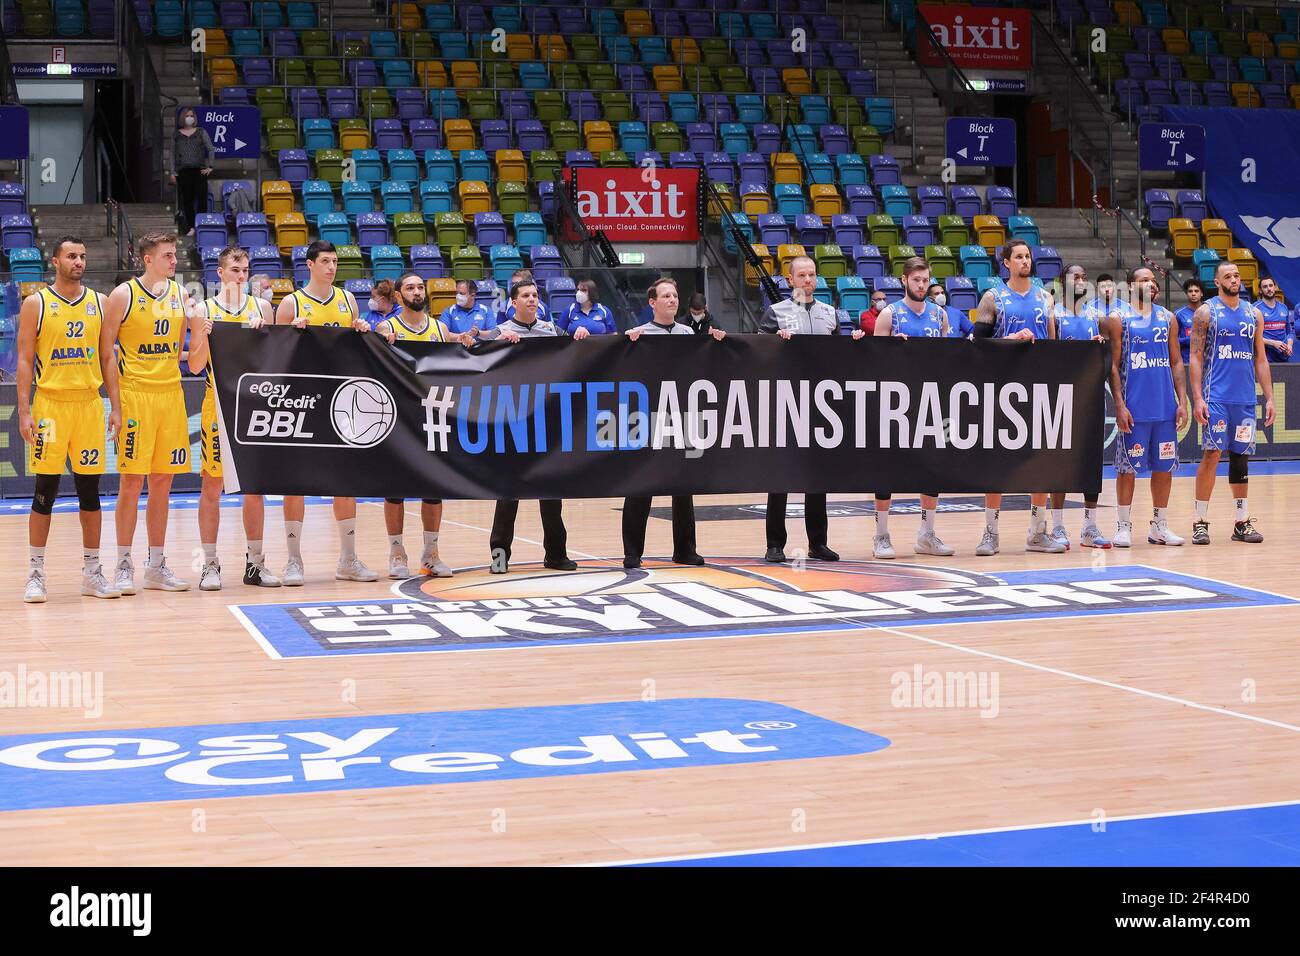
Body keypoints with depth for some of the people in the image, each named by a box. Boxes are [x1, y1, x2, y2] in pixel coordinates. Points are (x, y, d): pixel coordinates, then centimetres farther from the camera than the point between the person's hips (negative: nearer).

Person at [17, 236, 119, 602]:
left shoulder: (99, 303, 9)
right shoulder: (36, 304, 0)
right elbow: (24, 360, -1)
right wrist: (24, 412, -8)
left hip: (89, 403, 3)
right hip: (50, 403, -3)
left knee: (89, 489, 6)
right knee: (46, 490, -1)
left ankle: (92, 572, 13)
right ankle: (36, 573, 7)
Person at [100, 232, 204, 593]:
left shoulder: (181, 295, 9)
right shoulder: (124, 295, -4)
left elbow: (196, 362, 12)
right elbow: (106, 353, -4)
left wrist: (198, 323, -8)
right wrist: (115, 406, -10)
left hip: (171, 394, 4)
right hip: (134, 395, -4)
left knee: (162, 481, 7)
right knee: (132, 481, -4)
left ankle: (157, 566, 14)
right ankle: (123, 566, 5)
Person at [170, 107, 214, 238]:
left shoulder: (201, 133, 8)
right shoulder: (176, 135, 11)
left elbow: (210, 150, 7)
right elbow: (173, 154, 12)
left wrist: (209, 167, -3)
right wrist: (173, 172, 5)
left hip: (199, 169, -1)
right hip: (183, 171, 1)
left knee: (201, 197, -9)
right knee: (187, 199, -1)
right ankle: (191, 226, 4)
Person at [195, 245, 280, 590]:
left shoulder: (262, 307, 6)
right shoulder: (205, 310, -1)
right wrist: (204, 336, -22)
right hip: (218, 404, -2)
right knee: (212, 484, 0)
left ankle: (255, 563, 14)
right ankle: (210, 564, 6)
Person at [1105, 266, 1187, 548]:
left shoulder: (1167, 318, 11)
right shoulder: (1118, 320, -2)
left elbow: (1176, 362, 11)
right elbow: (1113, 365, -4)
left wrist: (1182, 401, 3)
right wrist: (1119, 405, -12)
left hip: (1165, 408, 4)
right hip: (1134, 408, -4)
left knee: (1164, 466, 7)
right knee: (1128, 467, 0)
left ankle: (1159, 526, 16)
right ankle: (1123, 526, 8)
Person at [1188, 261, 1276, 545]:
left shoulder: (1254, 314, 12)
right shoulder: (1206, 312, -1)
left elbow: (1260, 359, 15)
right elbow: (1195, 358, -5)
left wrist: (1269, 397, 8)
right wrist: (1197, 398, -14)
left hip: (1246, 398, 4)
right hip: (1216, 397, -4)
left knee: (1241, 457, 8)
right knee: (1211, 454, -9)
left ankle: (1242, 522, 14)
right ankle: (1200, 522, -2)